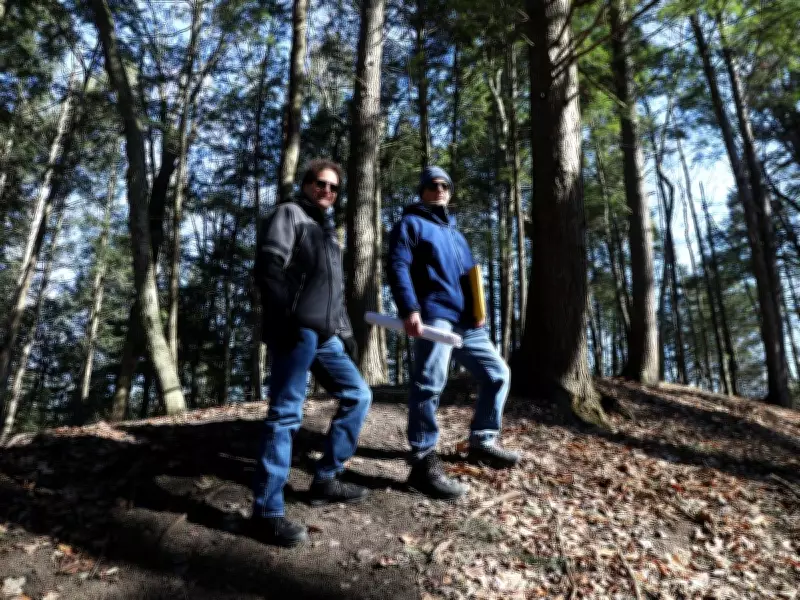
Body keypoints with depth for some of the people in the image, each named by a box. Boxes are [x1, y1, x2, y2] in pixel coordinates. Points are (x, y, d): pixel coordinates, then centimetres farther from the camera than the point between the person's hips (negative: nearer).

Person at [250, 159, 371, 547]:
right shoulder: (288, 214, 3)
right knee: (286, 415, -10)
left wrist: (345, 333, 22)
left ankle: (325, 480, 21)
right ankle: (266, 512, -3)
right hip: (296, 331, -9)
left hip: (325, 335, 9)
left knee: (358, 395, 12)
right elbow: (267, 268, -12)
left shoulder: (327, 230, 28)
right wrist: (284, 321, -21)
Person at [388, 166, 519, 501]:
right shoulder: (411, 224, 8)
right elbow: (398, 268, -8)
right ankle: (424, 463, -13)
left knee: (497, 373, 9)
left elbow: (470, 276, 31)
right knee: (429, 384, -17)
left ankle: (481, 443, 21)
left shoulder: (455, 234, 30)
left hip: (466, 321, 8)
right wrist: (409, 310, -22)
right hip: (434, 317, -8)